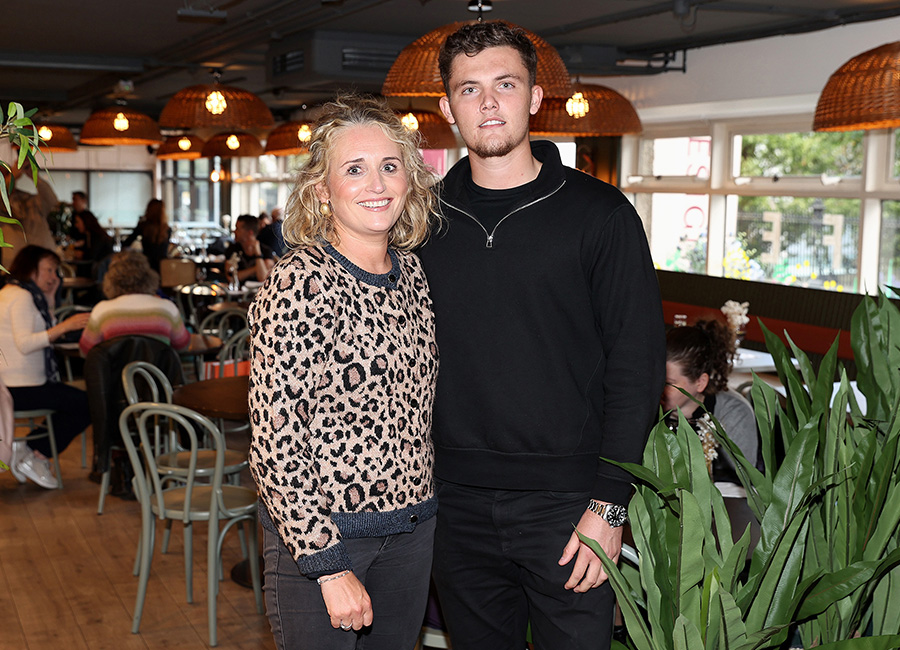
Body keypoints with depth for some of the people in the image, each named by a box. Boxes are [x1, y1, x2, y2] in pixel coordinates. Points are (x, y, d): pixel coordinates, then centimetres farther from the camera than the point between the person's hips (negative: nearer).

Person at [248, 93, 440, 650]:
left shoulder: (411, 270, 3)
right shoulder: (300, 282, -17)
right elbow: (276, 438, -18)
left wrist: (423, 509, 11)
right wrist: (329, 564, -19)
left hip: (413, 529, 6)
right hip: (321, 532, -6)